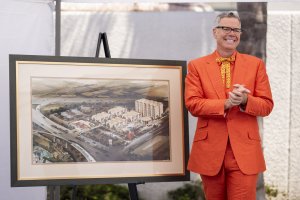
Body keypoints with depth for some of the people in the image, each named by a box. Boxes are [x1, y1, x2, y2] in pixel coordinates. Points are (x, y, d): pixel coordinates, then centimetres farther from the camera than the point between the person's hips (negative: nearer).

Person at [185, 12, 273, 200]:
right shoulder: (197, 66, 4)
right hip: (210, 148, 1)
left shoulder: (256, 64, 6)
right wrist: (226, 104, -19)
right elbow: (192, 104, -6)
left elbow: (267, 105, 3)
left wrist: (245, 100, -18)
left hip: (244, 149, 0)